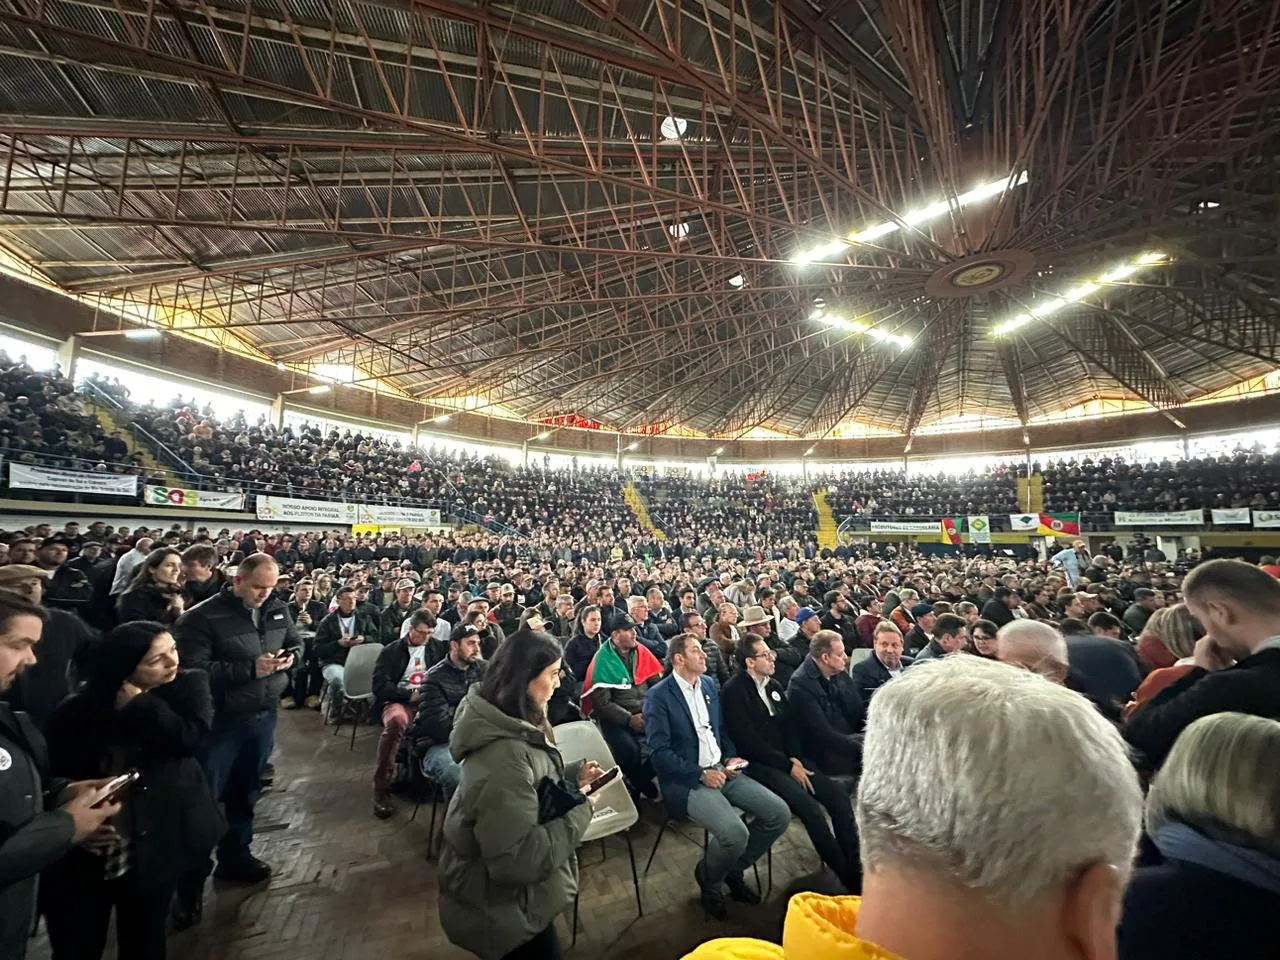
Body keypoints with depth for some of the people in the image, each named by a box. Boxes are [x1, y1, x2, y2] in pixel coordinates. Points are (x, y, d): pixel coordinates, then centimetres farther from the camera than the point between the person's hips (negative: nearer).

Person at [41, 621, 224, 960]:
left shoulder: (188, 685, -8)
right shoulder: (75, 712, -6)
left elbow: (192, 738, -23)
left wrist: (138, 705, -20)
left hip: (151, 849, 0)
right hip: (81, 856, 0)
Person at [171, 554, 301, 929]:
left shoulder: (278, 610, -2)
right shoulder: (203, 617, -16)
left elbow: (296, 643, 12)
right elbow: (193, 670, -22)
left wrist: (290, 658, -11)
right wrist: (250, 669, -26)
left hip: (263, 715, 5)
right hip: (221, 718, -5)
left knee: (246, 790, 19)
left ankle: (234, 856, 39)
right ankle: (190, 881, 22)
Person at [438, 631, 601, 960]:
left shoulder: (510, 725, -3)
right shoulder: (504, 753, -36)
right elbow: (516, 859, -35)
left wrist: (573, 774, -2)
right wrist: (581, 812, -25)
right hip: (503, 909, -10)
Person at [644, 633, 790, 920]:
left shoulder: (709, 685, 10)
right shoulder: (658, 697, -12)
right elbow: (659, 752, -16)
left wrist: (731, 757, 1)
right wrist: (701, 774, -17)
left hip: (721, 771, 7)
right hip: (686, 781, -7)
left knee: (779, 813, -7)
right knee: (734, 833, -28)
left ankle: (733, 870, 16)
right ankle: (709, 879, 7)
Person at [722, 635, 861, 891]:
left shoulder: (774, 686, 12)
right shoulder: (734, 691, -12)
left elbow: (790, 727, 13)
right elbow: (749, 742, -15)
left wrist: (795, 758, -5)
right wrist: (788, 766, -13)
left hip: (788, 759, 7)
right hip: (758, 765, -7)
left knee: (838, 794, -11)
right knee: (810, 808, -23)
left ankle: (855, 865, -1)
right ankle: (848, 877, -8)